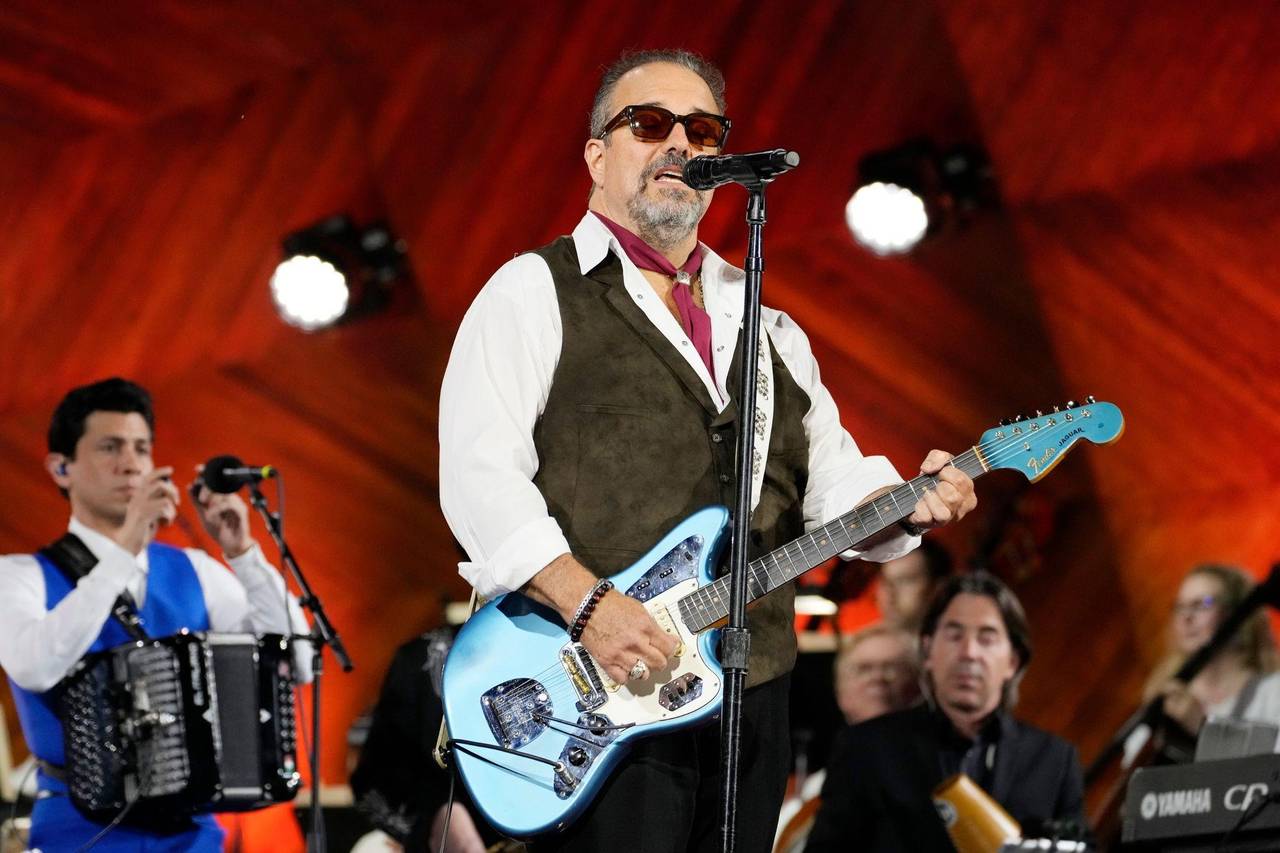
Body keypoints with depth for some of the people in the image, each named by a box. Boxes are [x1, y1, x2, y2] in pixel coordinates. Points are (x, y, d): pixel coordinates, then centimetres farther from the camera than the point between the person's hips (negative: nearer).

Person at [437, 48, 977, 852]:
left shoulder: (766, 326, 21)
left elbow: (832, 481, 19)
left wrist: (909, 503, -4)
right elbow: (478, 474, -12)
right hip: (598, 697, -6)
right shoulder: (536, 293, 0)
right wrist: (587, 603, -23)